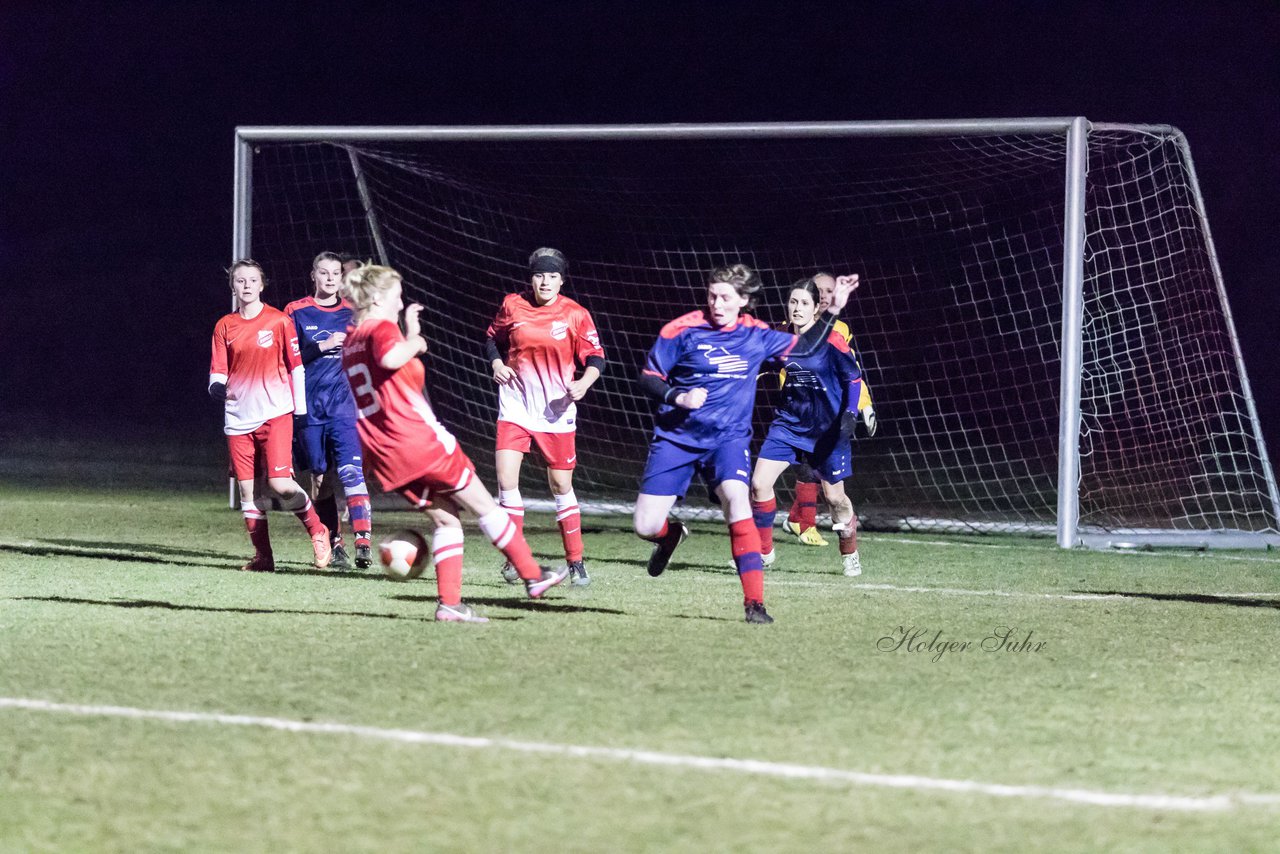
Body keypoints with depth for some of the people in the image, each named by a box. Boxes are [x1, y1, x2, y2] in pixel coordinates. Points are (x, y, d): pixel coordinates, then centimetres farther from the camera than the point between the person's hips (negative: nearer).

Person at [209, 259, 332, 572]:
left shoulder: (279, 321, 0)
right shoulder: (224, 327, 8)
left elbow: (296, 366, 4)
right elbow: (217, 374, 9)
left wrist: (300, 408, 2)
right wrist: (219, 388, -14)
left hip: (275, 414, -4)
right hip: (239, 418, 4)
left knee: (280, 483, -15)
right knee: (248, 489, 2)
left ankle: (317, 530, 8)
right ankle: (262, 557, 9)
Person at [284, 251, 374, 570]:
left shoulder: (353, 314, 9)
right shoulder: (296, 312, 4)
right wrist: (323, 346, -14)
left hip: (344, 404, 0)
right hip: (309, 407, 0)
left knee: (351, 470, -15)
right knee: (320, 478, 4)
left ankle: (363, 542, -22)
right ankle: (335, 546, 11)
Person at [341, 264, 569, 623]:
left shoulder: (350, 342, 18)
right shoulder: (382, 329, -9)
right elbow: (391, 358, -33)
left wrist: (411, 338, 33)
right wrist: (413, 343, -15)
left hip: (387, 459, 8)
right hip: (421, 442, -8)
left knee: (445, 518, 13)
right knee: (483, 504, 6)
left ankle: (450, 603, 1)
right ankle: (532, 575, 14)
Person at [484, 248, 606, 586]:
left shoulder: (575, 315, -6)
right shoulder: (512, 307, -1)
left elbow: (595, 357, -2)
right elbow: (492, 339, 15)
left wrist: (583, 383, -20)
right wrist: (496, 363, -4)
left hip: (556, 411, -1)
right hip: (516, 405, 1)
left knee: (561, 485, 5)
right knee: (506, 479, -11)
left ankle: (576, 562, 18)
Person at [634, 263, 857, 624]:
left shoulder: (757, 335, 2)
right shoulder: (683, 330, -8)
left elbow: (805, 347, 18)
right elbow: (648, 378, -2)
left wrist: (833, 310, 8)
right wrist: (678, 397, -19)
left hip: (728, 437, 1)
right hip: (676, 436, -1)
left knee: (736, 498, -29)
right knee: (646, 527, -6)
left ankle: (754, 603, -25)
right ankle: (671, 534, 36)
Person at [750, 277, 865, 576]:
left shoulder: (831, 340, -15)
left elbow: (854, 378, -10)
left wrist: (850, 414, -19)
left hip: (826, 428, -4)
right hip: (789, 423, 4)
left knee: (834, 496, 6)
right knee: (759, 483, -10)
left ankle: (850, 555, 30)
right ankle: (763, 551, 5)